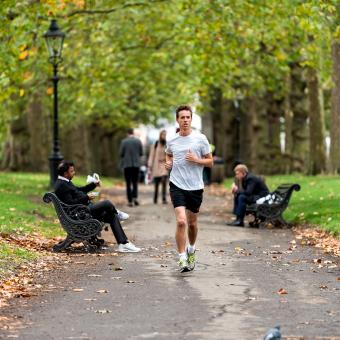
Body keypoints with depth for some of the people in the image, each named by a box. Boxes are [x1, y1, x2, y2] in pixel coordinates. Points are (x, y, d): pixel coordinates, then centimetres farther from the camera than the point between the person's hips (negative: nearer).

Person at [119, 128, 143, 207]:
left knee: (128, 184, 4)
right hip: (136, 164, 1)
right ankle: (135, 197, -11)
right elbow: (141, 153, 4)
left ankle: (130, 201, 2)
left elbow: (121, 154, -4)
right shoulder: (138, 141, -1)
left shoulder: (124, 141, -6)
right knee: (135, 182, 10)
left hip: (127, 164, -1)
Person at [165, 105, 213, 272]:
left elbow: (210, 161, 2)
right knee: (181, 221, -16)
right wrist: (168, 163, 4)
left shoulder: (200, 139, -3)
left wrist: (196, 160, -15)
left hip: (195, 187, 0)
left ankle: (191, 249, 41)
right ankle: (182, 259, -11)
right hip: (177, 185, 0)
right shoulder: (172, 140, 4)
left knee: (192, 222, 13)